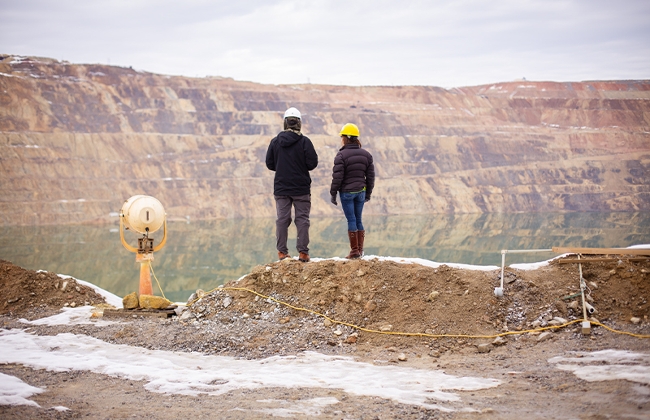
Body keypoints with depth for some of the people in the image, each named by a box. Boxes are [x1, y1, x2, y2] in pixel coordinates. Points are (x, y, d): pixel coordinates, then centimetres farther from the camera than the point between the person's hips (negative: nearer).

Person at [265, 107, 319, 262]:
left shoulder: (275, 141, -1)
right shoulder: (304, 141, -10)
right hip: (301, 188, -2)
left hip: (281, 188, 2)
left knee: (282, 219, 8)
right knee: (302, 219, 4)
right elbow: (312, 163, -10)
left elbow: (269, 163, 3)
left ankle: (282, 251, 9)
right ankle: (303, 252, 2)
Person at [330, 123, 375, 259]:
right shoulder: (366, 155, 5)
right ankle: (360, 249, 14)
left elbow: (337, 177, -14)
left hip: (346, 192, -5)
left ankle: (354, 250, -1)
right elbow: (370, 176, 9)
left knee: (351, 220, -1)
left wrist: (333, 194, -5)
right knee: (358, 220, 13)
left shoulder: (341, 155, -13)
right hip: (361, 191, 5)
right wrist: (368, 193, 17)